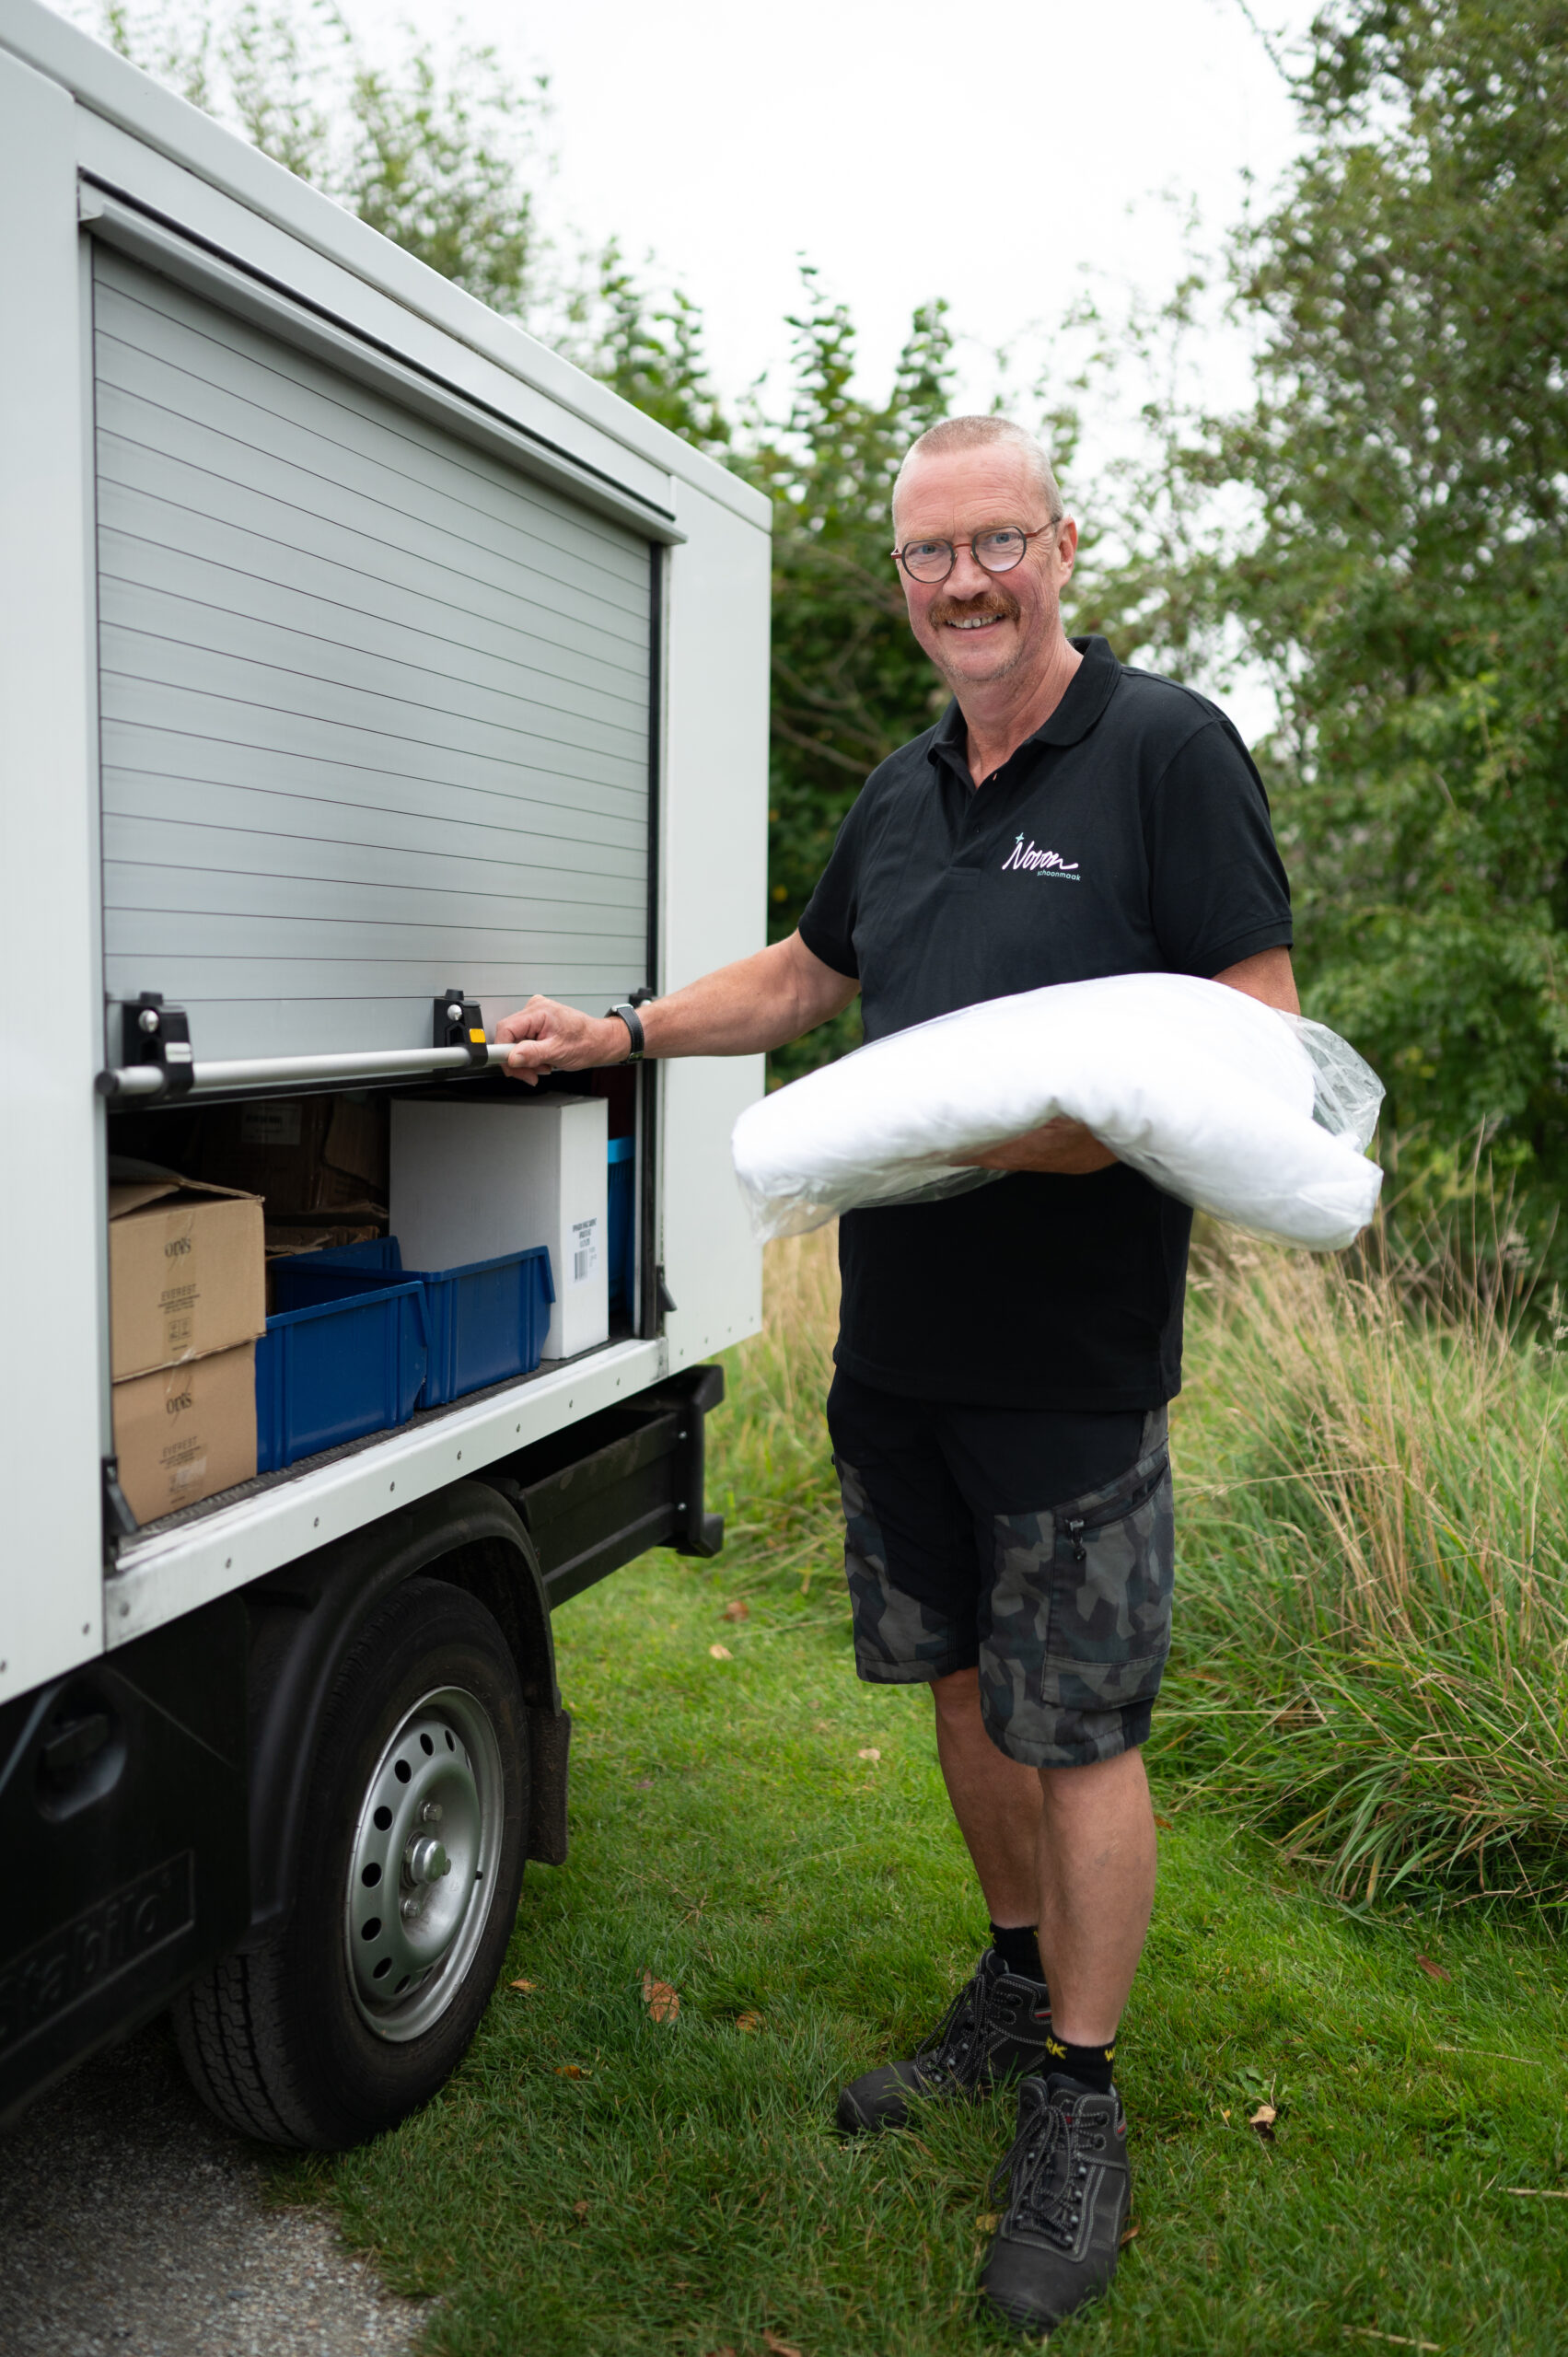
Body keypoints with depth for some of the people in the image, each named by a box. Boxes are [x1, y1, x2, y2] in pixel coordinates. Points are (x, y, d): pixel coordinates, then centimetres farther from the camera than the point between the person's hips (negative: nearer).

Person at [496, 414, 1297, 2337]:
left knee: (1080, 1731, 4)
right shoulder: (903, 791, 13)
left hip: (1071, 1366, -6)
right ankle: (1015, 1989, 40)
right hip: (896, 1346, 7)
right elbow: (804, 975, 27)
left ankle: (1078, 2100, 24)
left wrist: (1099, 1124, -28)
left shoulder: (1164, 751, -8)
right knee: (962, 1681, 18)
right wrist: (621, 1033, 19)